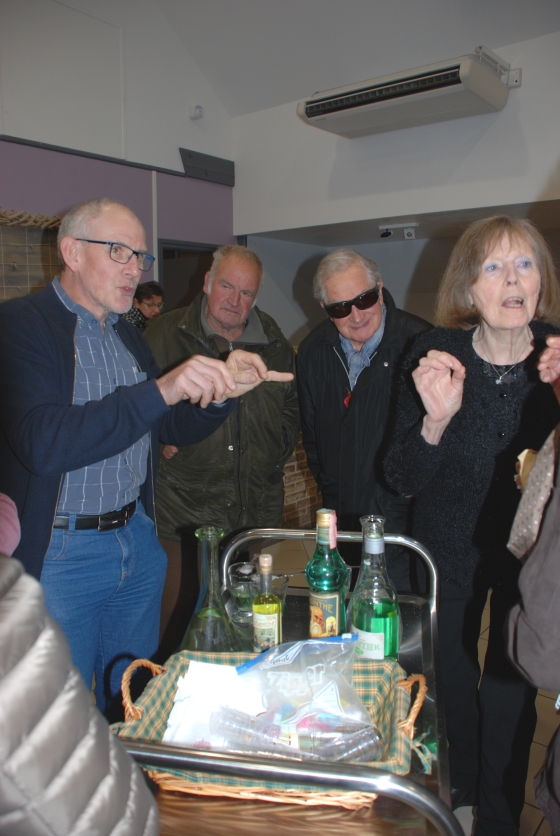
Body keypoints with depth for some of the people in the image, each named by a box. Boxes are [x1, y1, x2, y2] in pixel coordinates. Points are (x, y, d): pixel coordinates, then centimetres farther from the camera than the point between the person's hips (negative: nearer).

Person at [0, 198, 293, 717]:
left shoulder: (128, 337, 11)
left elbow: (175, 429, 15)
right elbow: (42, 443, -27)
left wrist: (220, 391, -5)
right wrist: (161, 390, -33)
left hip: (138, 541, 7)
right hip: (59, 553, -6)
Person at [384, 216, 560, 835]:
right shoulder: (435, 356, -16)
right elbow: (403, 480, -15)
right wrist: (436, 420, -34)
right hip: (451, 546, 1)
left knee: (510, 691, 8)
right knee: (451, 678, 18)